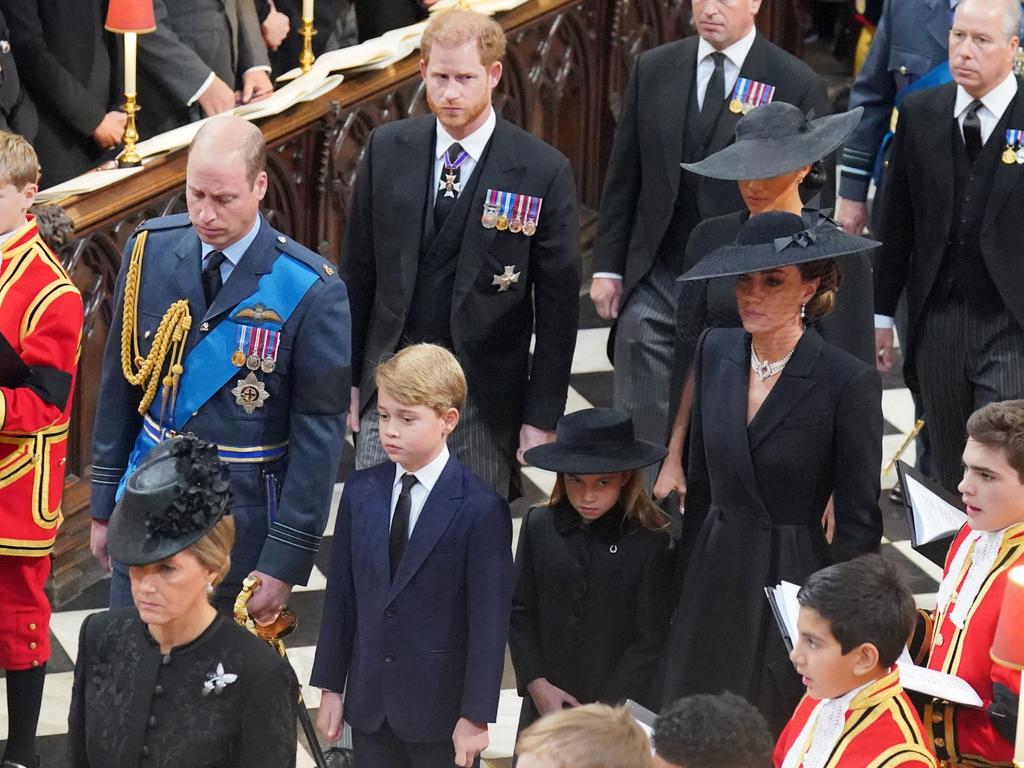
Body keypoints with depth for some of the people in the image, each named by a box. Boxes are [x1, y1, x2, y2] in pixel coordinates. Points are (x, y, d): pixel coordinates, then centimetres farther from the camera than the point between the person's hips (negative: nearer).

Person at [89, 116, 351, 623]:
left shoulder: (311, 291, -15)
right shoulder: (149, 250, -3)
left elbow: (319, 432, -12)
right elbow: (119, 381, 6)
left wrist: (285, 561, -13)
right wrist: (103, 503, 9)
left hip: (241, 519, -3)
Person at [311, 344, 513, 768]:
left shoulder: (481, 509, -14)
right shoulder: (361, 491, 2)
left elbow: (489, 619, -13)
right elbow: (341, 594, 6)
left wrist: (476, 715, -13)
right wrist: (331, 686, 7)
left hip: (441, 709, -5)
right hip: (369, 701, 5)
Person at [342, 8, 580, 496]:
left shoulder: (543, 172, -9)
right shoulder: (387, 150, 1)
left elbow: (558, 304, -5)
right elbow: (358, 270, 8)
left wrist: (542, 416, -5)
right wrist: (348, 377, 7)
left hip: (483, 393, -2)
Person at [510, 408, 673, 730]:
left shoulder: (650, 541, -8)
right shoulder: (539, 525, 1)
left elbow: (650, 638, -5)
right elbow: (520, 612, 6)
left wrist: (606, 710, -9)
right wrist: (536, 684, -4)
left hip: (621, 704, -3)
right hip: (546, 703, 3)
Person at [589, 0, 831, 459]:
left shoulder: (796, 86, -5)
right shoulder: (653, 71, 5)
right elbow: (623, 176, 10)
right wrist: (608, 266, 6)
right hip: (653, 280, 3)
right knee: (639, 425, 1)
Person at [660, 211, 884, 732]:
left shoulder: (848, 382, -14)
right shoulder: (716, 351, 2)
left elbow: (859, 521, -9)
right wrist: (688, 579, 13)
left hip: (791, 583, -5)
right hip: (713, 577, 5)